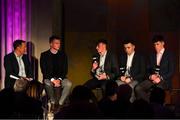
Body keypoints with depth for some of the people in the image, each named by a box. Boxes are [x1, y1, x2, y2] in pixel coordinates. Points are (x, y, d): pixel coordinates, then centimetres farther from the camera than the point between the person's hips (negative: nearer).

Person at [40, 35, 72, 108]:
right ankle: (53, 103, -19)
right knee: (48, 84, -36)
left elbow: (65, 70, 5)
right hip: (49, 78, -2)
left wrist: (59, 79, -13)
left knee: (69, 84, -29)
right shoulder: (44, 55, 1)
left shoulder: (63, 55, 8)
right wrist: (52, 80, -19)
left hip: (60, 78, 2)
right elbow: (44, 70, -5)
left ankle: (60, 104, -24)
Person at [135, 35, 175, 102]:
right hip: (152, 79, 5)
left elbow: (171, 71, -3)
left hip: (164, 80, -5)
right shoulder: (152, 56, 18)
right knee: (138, 89, -22)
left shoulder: (169, 55, 3)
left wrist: (161, 78, -16)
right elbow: (148, 69, 17)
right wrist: (150, 76, -5)